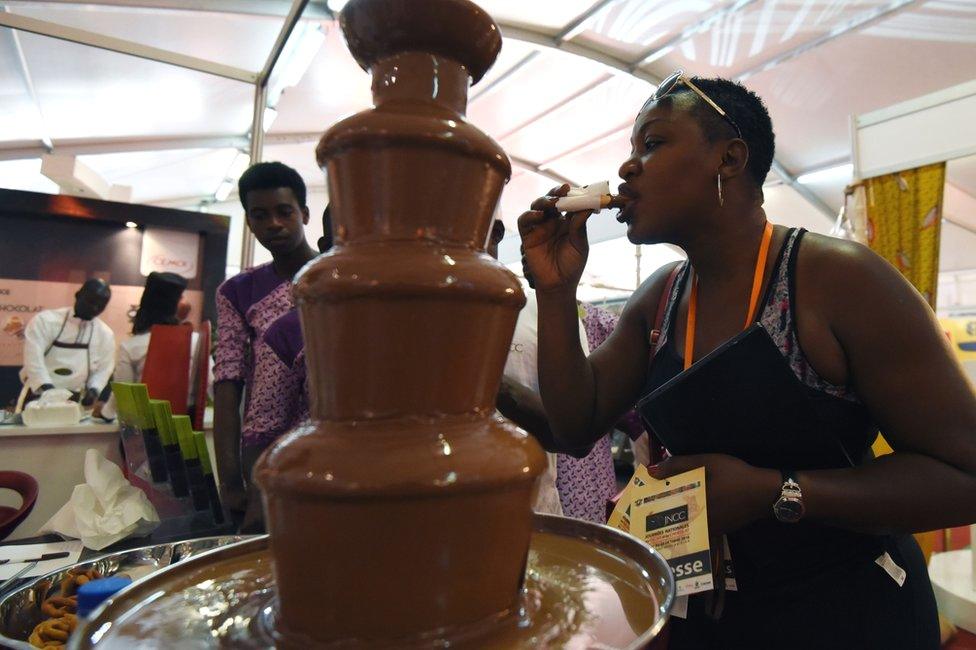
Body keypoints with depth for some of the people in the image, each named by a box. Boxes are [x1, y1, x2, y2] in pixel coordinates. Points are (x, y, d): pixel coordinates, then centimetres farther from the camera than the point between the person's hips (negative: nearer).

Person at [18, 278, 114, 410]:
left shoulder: (106, 334, 2)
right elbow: (33, 356, -15)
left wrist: (93, 389, -11)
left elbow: (104, 368, 8)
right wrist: (47, 387, -28)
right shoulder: (46, 320, -7)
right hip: (39, 397, -2)